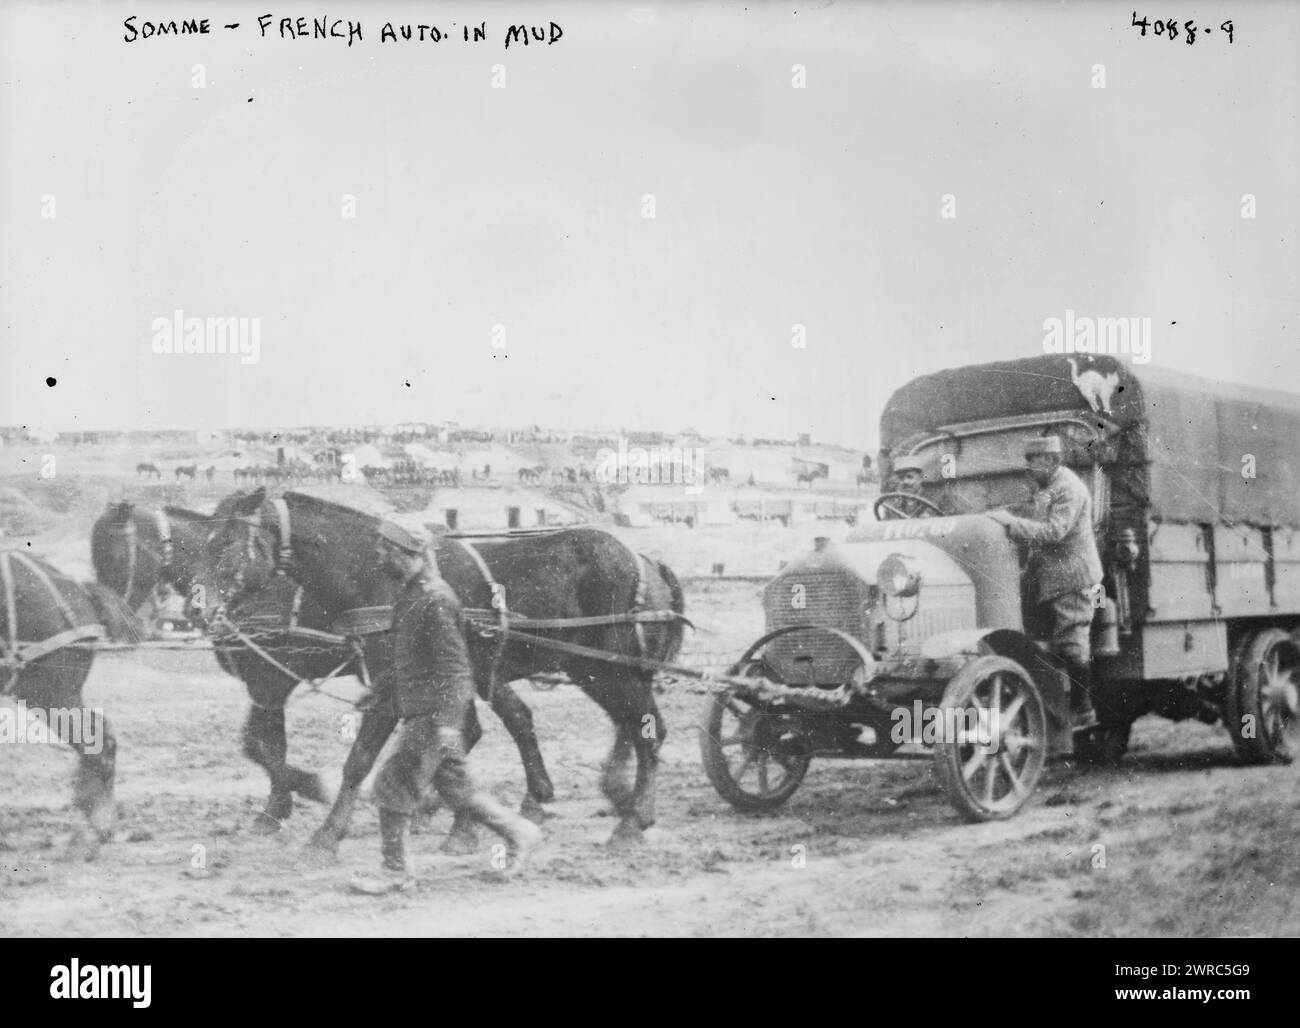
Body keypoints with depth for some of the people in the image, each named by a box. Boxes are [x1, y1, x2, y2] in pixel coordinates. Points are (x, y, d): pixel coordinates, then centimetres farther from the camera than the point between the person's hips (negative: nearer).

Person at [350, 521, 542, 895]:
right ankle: (517, 830, 24)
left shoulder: (434, 600, -19)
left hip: (433, 714, -10)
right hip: (418, 710, 10)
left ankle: (394, 871, 6)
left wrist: (446, 721, -23)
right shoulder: (412, 594, 12)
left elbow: (453, 665, -21)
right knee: (455, 787, 15)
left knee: (392, 788, -4)